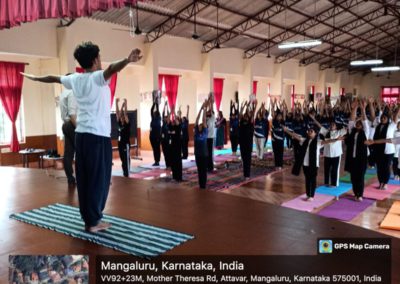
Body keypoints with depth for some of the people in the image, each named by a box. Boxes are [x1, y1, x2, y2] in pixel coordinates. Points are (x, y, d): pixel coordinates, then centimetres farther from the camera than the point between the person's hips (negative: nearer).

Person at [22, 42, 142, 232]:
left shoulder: (75, 79, 10)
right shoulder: (98, 77, -10)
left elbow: (53, 78, 27)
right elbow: (111, 69, -32)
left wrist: (35, 78, 46)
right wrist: (128, 60, -52)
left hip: (81, 134, 7)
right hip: (98, 135, -7)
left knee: (84, 178, 11)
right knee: (99, 179, 0)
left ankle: (88, 218, 21)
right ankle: (93, 222, 5)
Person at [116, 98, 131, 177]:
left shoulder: (127, 124, -7)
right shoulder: (119, 123, 8)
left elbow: (125, 113, -17)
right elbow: (118, 113, 4)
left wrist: (125, 104, -21)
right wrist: (117, 103, -1)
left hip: (126, 144, -7)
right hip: (120, 144, 7)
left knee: (127, 160, -2)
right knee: (123, 160, 12)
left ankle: (127, 174, 3)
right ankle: (124, 174, 21)